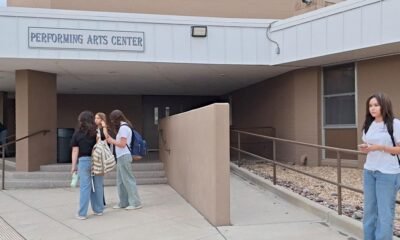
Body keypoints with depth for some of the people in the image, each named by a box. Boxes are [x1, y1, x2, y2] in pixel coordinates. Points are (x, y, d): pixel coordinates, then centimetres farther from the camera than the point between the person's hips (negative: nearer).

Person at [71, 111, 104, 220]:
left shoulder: (77, 133, 1)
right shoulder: (97, 132, 1)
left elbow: (75, 151, -1)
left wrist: (73, 166, 3)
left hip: (84, 161, -1)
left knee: (85, 187, 2)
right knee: (98, 186, 11)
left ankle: (82, 213, 5)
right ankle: (98, 210, 21)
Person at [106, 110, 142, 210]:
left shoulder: (124, 127, -13)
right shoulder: (123, 127, 17)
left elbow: (122, 144, -16)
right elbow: (120, 142, 13)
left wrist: (112, 141, -4)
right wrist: (111, 140, 6)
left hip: (124, 157, -10)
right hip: (121, 157, 10)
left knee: (128, 180, -5)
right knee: (121, 181, 10)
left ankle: (135, 203, 0)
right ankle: (124, 202, 16)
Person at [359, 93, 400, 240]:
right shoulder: (368, 125, 10)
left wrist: (380, 147, -20)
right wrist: (364, 148, -3)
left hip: (388, 173, -6)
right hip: (369, 172, 6)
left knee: (385, 212, -2)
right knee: (369, 210, 11)